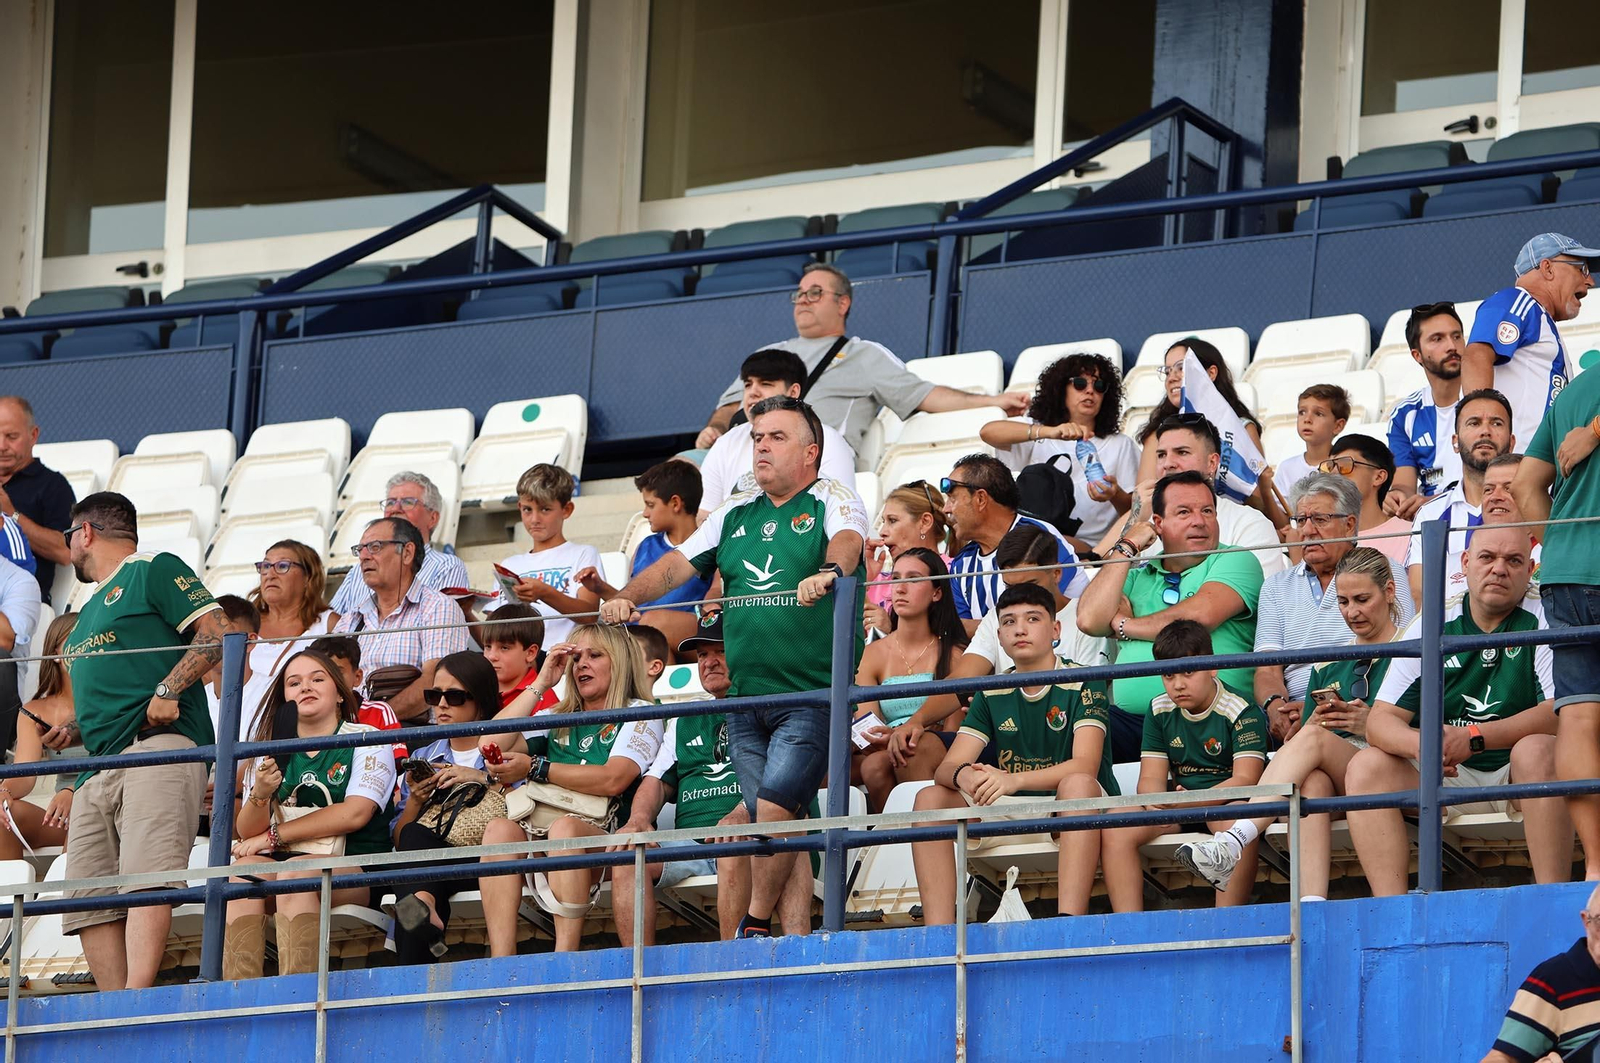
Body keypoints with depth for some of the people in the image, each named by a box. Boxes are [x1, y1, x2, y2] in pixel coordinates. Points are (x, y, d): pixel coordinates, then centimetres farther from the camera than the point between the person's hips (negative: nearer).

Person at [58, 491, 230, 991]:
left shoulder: (155, 571, 8)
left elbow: (217, 633, -5)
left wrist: (169, 690, -15)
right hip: (96, 769, 9)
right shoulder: (89, 610, 33)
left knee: (145, 881, -24)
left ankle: (137, 999, -38)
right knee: (90, 900, -6)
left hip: (156, 747, -9)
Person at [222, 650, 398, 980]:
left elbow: (355, 813, -9)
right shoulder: (271, 753, 18)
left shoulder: (365, 741, 6)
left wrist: (273, 835, -8)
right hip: (278, 862, 3)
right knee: (244, 867, -29)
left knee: (295, 872, -34)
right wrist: (260, 795, -14)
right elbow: (246, 832, 9)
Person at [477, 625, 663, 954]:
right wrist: (541, 685, 15)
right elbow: (491, 742, 14)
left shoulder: (638, 714, 11)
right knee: (499, 828, -28)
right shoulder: (557, 719, 27)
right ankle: (500, 965, -40)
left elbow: (612, 781, -7)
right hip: (540, 834, 4)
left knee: (565, 827, -37)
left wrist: (535, 768, -8)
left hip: (604, 835, -4)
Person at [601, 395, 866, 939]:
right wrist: (626, 598, -6)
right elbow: (676, 565, 13)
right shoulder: (736, 516, 19)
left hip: (812, 695, -6)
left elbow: (848, 540, -19)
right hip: (746, 697, 6)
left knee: (775, 800, -20)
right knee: (762, 817, 1)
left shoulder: (831, 500, 2)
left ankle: (756, 924, -12)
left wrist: (828, 571, -42)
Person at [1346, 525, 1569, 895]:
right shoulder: (1430, 630, 5)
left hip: (1519, 775, -4)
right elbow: (1382, 719, 0)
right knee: (1366, 766, -17)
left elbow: (1560, 712, -18)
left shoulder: (1542, 623, -6)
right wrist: (1418, 743, -25)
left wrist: (1474, 737, -28)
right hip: (1451, 779, 4)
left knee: (1537, 751, -35)